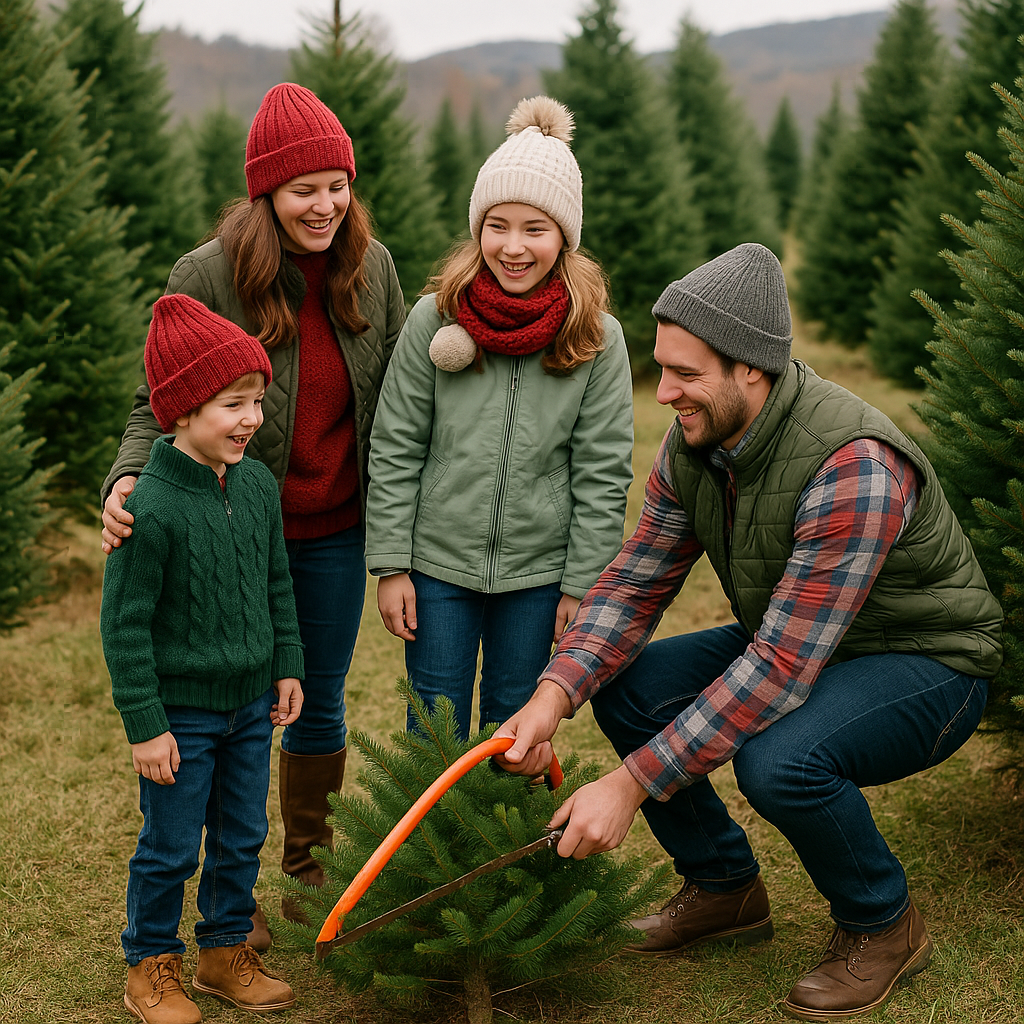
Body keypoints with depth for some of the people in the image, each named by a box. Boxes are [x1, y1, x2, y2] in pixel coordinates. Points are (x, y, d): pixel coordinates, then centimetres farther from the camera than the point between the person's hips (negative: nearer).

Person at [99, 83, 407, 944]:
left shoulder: (372, 267, -1)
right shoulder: (206, 277, -13)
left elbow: (394, 395, 7)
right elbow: (161, 405, -7)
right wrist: (127, 481, -25)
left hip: (336, 533, 4)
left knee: (321, 708, 16)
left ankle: (310, 880, 34)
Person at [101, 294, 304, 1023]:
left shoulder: (259, 485, -2)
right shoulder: (152, 508, -22)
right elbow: (124, 626, -17)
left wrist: (287, 666, 13)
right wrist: (146, 725, -15)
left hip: (250, 704, 6)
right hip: (181, 713, -6)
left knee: (243, 838, 17)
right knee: (170, 849, 7)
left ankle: (227, 951, 35)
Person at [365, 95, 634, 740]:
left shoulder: (597, 338, -7)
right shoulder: (436, 319, -7)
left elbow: (602, 475, -3)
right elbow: (395, 451, -2)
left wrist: (583, 586, -3)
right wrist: (391, 565, -4)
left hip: (537, 574, 0)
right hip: (438, 565, 0)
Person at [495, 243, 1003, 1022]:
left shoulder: (854, 467, -35)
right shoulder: (694, 445, -9)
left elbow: (782, 668, -37)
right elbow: (635, 583, -4)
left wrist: (633, 783, -37)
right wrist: (554, 695, -23)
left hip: (928, 665, -8)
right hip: (793, 644, 8)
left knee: (778, 761, -35)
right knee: (624, 686, -7)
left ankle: (883, 925, -4)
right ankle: (725, 886, 13)